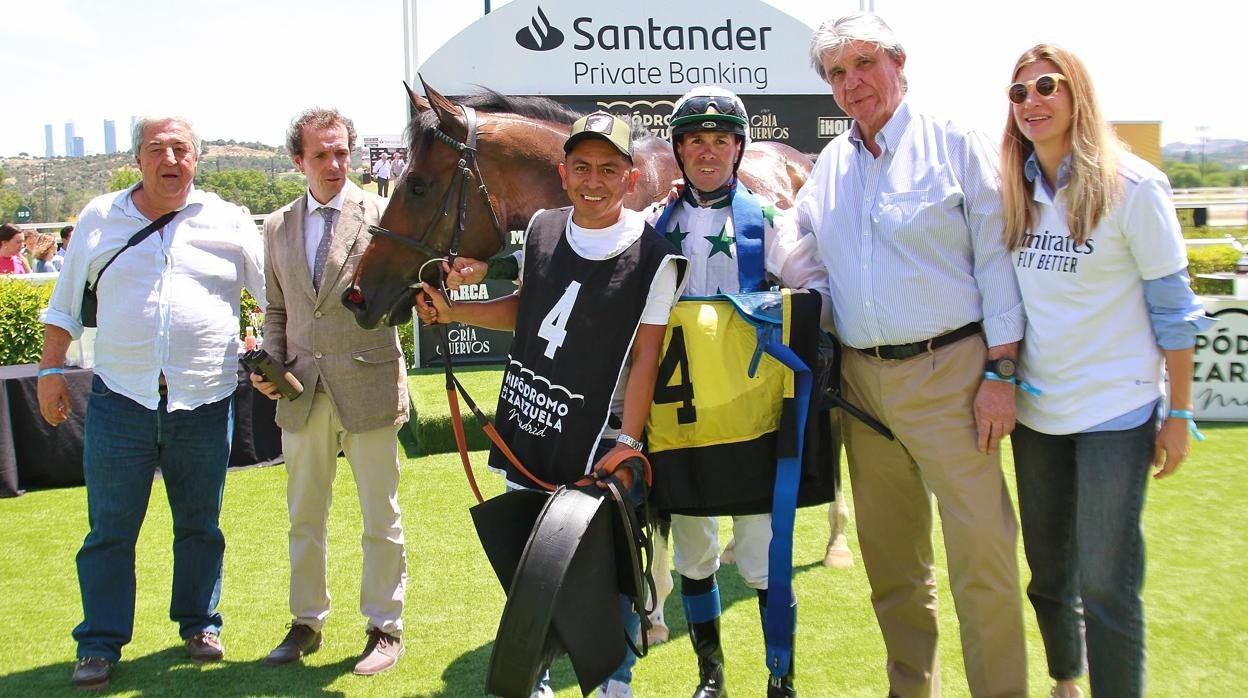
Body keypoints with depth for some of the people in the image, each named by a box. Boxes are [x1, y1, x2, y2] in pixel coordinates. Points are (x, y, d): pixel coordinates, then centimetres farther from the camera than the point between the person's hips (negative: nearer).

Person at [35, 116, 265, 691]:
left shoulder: (228, 223, 3)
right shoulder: (100, 218, 7)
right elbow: (66, 304, 13)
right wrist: (50, 370, 8)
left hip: (206, 401, 0)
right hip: (120, 399, 0)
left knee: (200, 526, 12)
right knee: (109, 530, 5)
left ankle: (199, 625, 28)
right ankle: (100, 644, 18)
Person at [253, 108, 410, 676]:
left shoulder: (382, 213, -3)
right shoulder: (278, 227, 10)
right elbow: (276, 309, 15)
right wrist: (271, 365, 0)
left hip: (368, 386, -4)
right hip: (303, 391, 4)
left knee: (380, 517, 6)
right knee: (304, 517, 15)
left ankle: (385, 627, 21)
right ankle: (307, 622, 32)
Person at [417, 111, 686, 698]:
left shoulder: (653, 257, -13)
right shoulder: (543, 228, 2)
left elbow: (645, 357, -13)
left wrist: (625, 442, -17)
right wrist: (452, 312, 7)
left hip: (596, 437, -5)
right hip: (527, 427, 5)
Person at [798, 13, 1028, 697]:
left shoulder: (955, 145, -1)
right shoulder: (828, 166, 13)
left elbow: (995, 260, -5)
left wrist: (999, 371, -10)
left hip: (948, 372, -5)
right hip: (861, 379, 5)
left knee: (980, 548, -6)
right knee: (890, 553, 13)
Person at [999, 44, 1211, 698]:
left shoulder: (1131, 186, -9)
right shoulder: (1013, 191, 4)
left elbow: (1170, 302, -7)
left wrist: (1179, 412, -7)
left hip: (1115, 409, -5)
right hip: (1036, 407, 5)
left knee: (1106, 584, -4)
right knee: (1048, 572, 17)